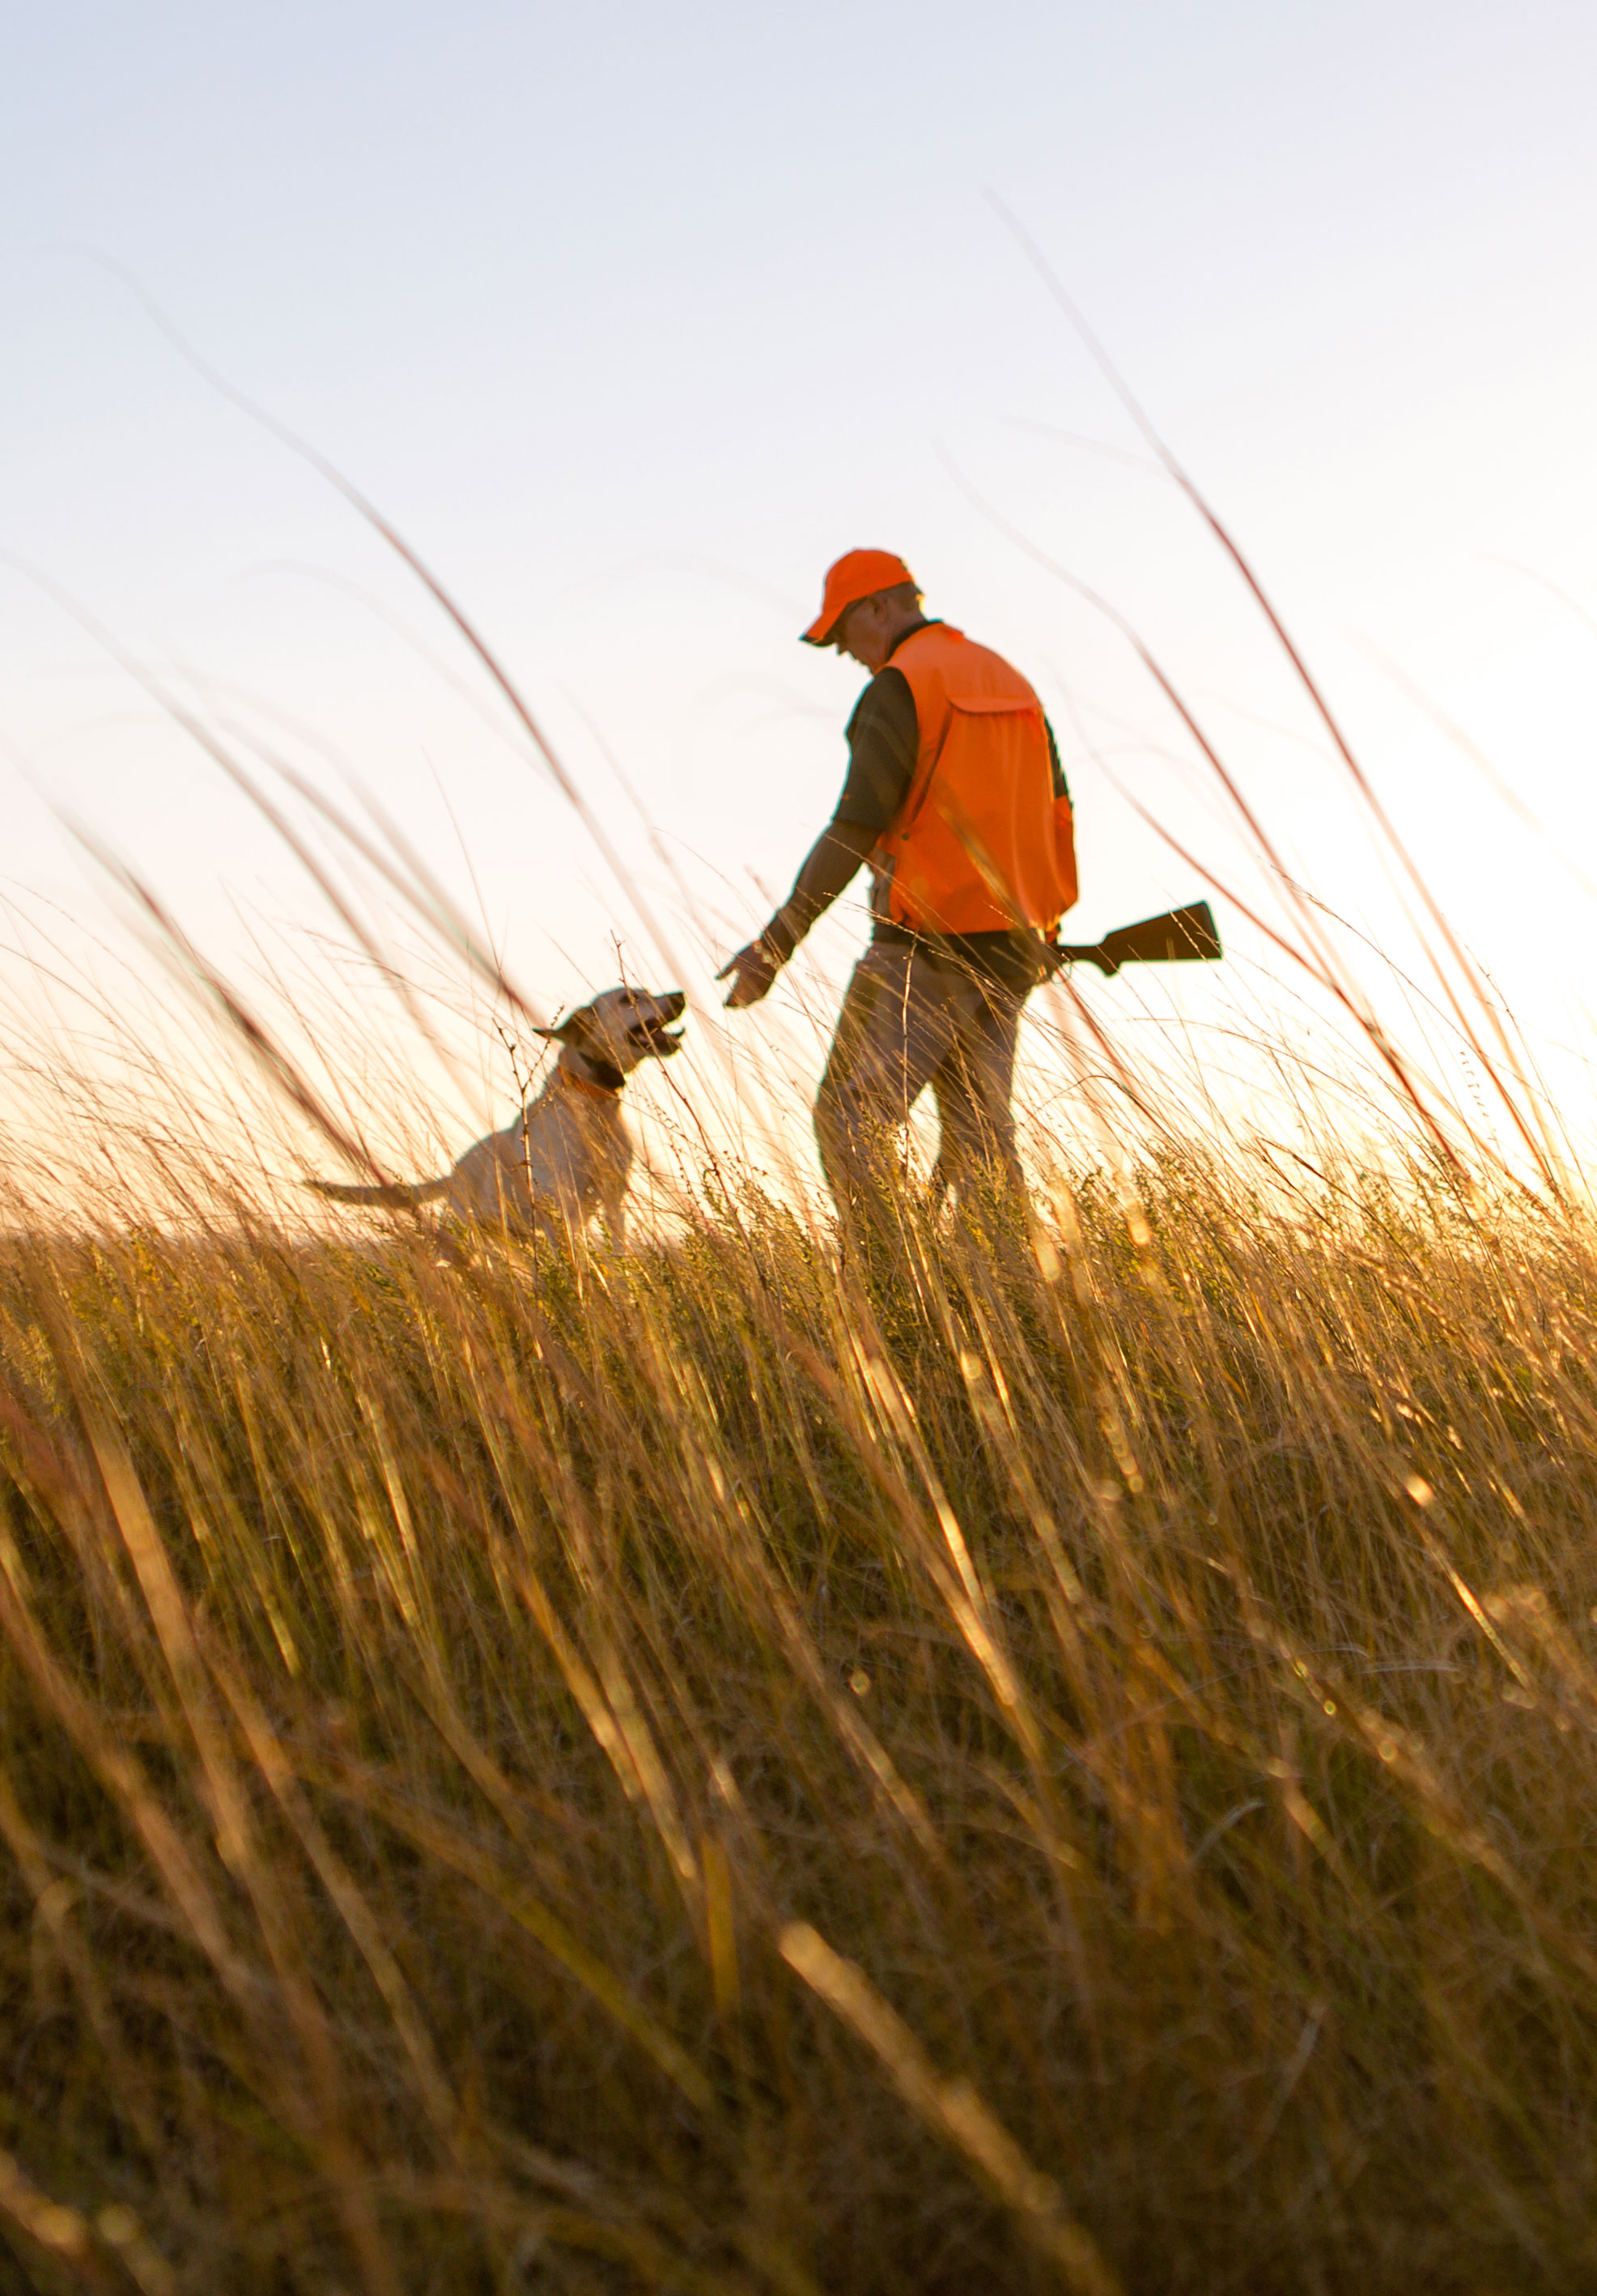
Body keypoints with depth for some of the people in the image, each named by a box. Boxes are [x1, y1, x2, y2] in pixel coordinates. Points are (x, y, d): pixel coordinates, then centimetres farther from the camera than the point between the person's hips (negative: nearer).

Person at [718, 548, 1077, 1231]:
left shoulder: (899, 686, -7)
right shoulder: (1009, 681, 18)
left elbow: (855, 829, -15)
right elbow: (1058, 813, 20)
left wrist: (775, 942, -15)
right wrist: (1046, 921, 31)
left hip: (925, 943, -8)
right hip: (1008, 945, 8)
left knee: (852, 1120, -5)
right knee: (979, 1133, 7)